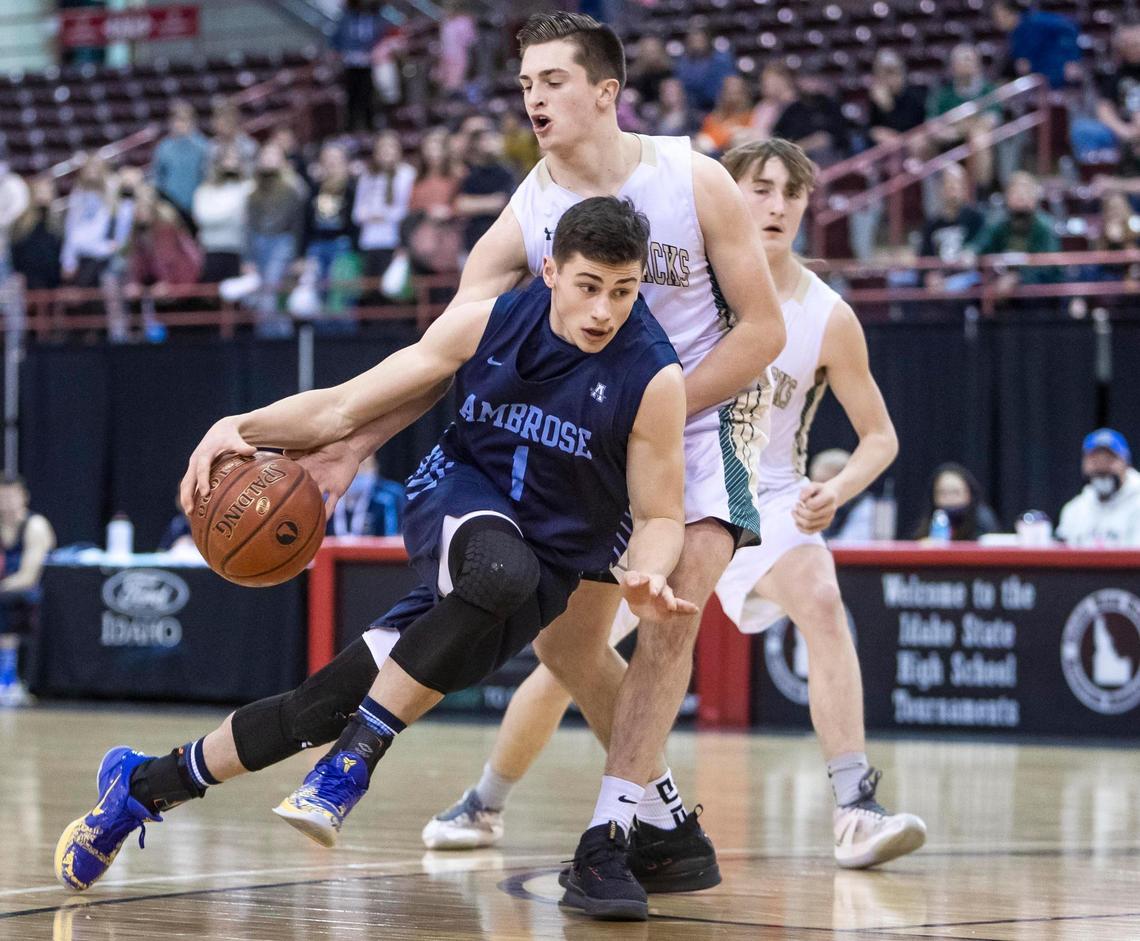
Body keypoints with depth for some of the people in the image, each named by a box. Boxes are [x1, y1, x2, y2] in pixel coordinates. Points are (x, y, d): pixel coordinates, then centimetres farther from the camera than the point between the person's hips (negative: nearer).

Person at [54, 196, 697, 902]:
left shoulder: (653, 379, -18)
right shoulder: (486, 324, -11)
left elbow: (661, 517, -8)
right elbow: (347, 406, -3)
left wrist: (645, 575, -31)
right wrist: (243, 427, -17)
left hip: (539, 581, 0)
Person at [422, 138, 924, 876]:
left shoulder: (828, 318, -12)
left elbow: (880, 436, -5)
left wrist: (838, 491, -23)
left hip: (764, 496, -1)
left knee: (821, 600, -33)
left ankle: (857, 811, -36)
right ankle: (483, 807, 29)